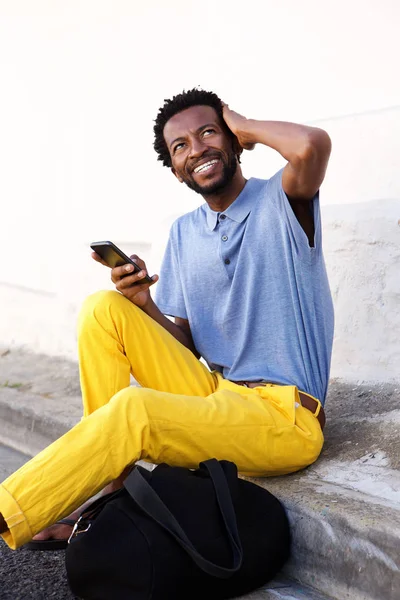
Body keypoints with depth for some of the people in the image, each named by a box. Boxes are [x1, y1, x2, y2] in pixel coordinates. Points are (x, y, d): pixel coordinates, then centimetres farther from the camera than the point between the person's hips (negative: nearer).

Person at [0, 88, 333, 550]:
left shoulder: (280, 201, -3)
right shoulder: (183, 233, 13)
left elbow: (312, 145, -29)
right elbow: (187, 347, 12)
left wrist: (247, 128, -8)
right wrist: (144, 304, -9)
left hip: (285, 419, -6)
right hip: (213, 393, 6)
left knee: (131, 409, -31)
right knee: (103, 309, -6)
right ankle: (107, 489, -5)